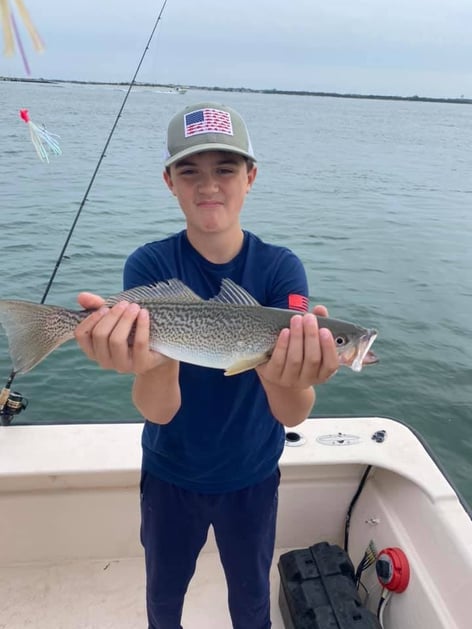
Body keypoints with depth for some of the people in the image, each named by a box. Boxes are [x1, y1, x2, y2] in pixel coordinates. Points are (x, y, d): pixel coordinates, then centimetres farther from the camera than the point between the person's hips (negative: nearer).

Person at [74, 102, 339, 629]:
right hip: (169, 475, 1)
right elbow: (159, 411, -26)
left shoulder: (280, 267, -17)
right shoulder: (149, 265, -18)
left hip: (253, 477, 0)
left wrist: (289, 380, -50)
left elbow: (292, 415, -26)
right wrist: (150, 367, -49)